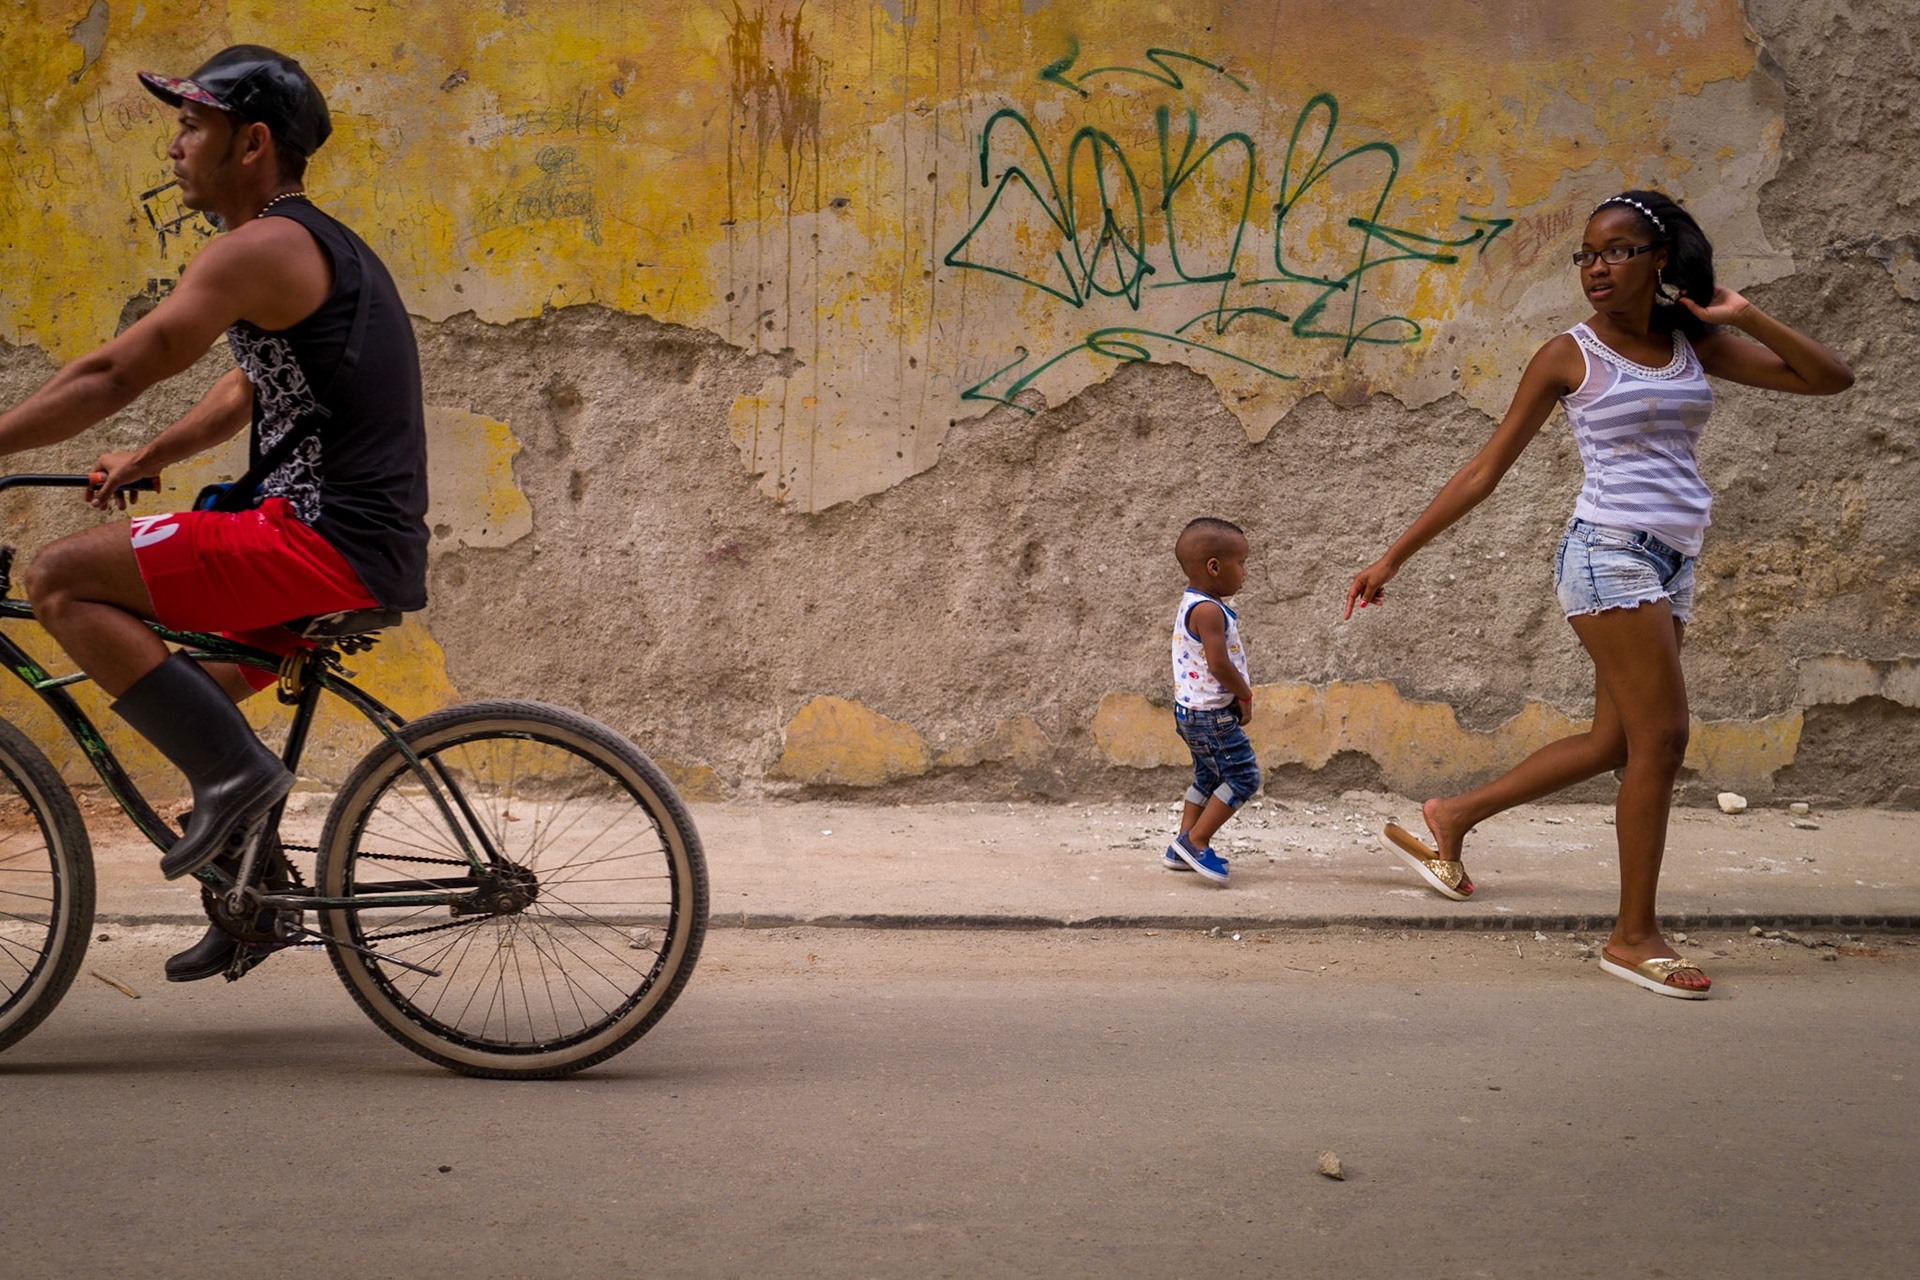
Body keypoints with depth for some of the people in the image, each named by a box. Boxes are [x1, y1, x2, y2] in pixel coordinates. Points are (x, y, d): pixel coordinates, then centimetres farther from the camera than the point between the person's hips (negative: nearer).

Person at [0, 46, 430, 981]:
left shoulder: (264, 247, -11)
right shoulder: (322, 248, 21)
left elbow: (112, 375, -14)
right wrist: (142, 463, 29)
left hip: (325, 538, -10)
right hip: (372, 543, 10)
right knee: (189, 695, 25)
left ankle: (235, 770, -11)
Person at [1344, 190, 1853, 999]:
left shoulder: (1696, 347, 10)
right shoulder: (1569, 357, -3)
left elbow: (1830, 379, 8)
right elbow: (1485, 471, 0)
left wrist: (1746, 318, -3)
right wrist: (1393, 558, -2)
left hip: (1669, 568, 6)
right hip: (1609, 556, -6)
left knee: (1615, 744, 11)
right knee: (1662, 737, -10)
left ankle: (1452, 817, 26)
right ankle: (1634, 936, 0)